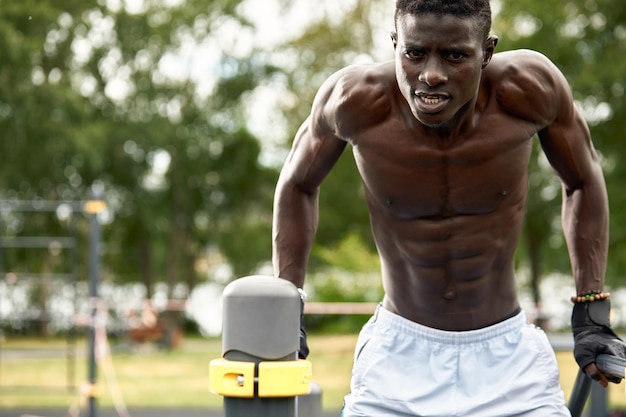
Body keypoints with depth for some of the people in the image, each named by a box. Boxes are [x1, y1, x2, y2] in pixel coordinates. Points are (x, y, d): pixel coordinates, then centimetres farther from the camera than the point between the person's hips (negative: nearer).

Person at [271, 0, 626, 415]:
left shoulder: (529, 88, -18)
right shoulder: (355, 100, -18)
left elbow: (583, 180, 2)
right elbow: (297, 184, 3)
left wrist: (592, 312, -1)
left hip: (509, 357, 0)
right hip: (396, 360, 0)